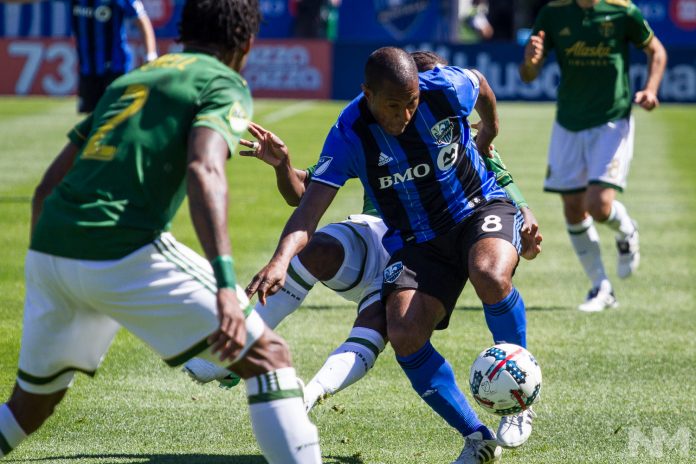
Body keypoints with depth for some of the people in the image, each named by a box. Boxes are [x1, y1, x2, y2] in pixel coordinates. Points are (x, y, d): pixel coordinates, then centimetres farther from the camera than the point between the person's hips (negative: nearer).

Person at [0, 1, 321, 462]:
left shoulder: (130, 79, 27)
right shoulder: (224, 85, 5)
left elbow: (47, 187, 25)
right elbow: (204, 171, -16)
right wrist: (226, 285, -25)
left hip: (47, 250, 7)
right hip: (123, 253, -7)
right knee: (268, 355, 0)